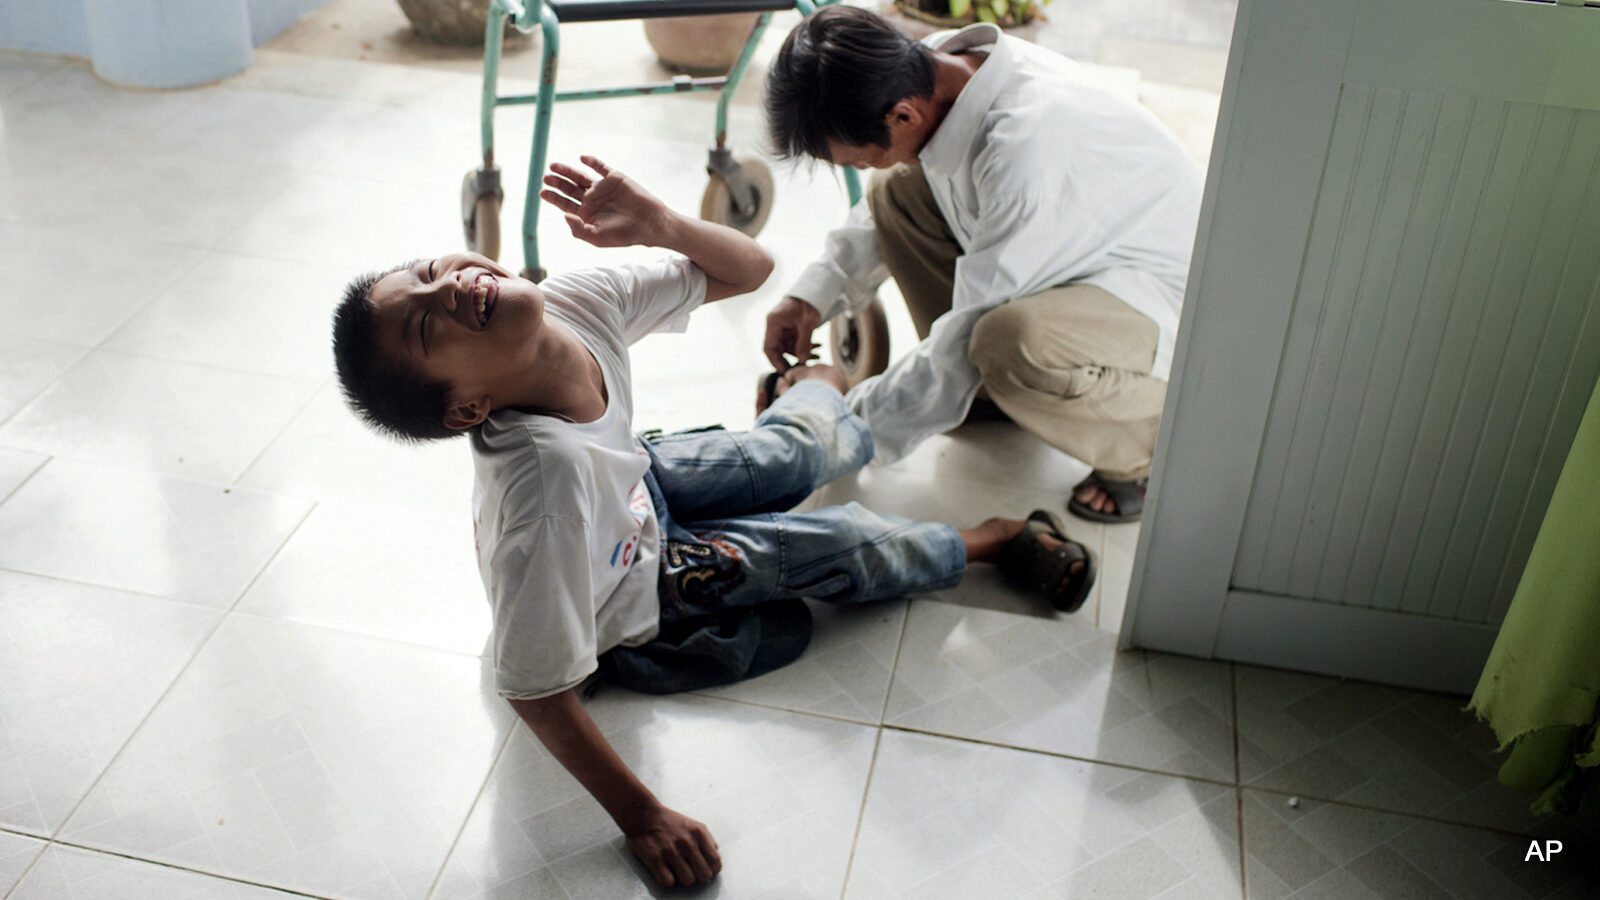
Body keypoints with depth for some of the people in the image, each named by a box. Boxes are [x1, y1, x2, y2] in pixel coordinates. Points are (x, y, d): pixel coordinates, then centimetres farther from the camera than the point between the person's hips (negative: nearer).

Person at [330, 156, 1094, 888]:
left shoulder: (576, 304, -31)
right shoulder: (543, 479, -49)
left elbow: (748, 270, -18)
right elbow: (535, 692, -39)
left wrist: (658, 224, -38)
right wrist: (641, 819, -31)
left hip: (636, 487, 5)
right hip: (634, 600, -5)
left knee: (794, 452, 20)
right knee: (852, 548, 3)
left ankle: (815, 390, 60)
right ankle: (989, 540, 35)